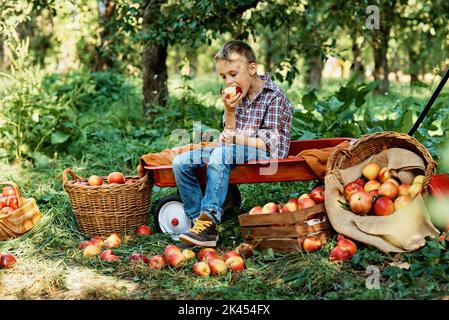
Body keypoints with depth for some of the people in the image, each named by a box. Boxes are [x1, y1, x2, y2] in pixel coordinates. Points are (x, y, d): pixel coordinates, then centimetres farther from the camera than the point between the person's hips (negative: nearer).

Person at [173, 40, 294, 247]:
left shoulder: (275, 97, -10)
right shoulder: (237, 96, 8)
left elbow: (268, 144, -15)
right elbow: (229, 136, 8)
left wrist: (235, 138, -13)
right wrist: (229, 111, -10)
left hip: (268, 156, -7)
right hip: (235, 153, 7)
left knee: (221, 153, -36)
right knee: (181, 162, -8)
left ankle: (209, 220, -33)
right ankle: (197, 220, -13)